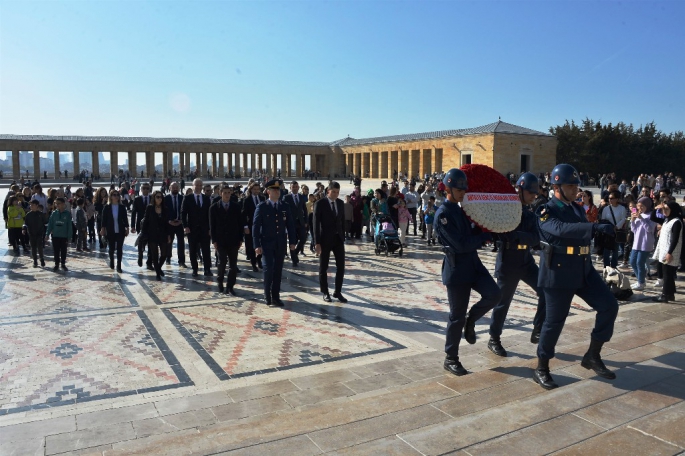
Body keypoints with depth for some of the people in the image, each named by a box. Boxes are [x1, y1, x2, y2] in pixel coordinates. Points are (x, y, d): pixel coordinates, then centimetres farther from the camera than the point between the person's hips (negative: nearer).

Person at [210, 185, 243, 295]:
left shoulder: (236, 206, 5)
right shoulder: (214, 207, 2)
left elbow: (240, 223, 5)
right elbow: (212, 225, 1)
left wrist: (240, 239, 1)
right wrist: (214, 240, -4)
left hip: (233, 240, 1)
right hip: (221, 241, -1)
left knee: (233, 265, 1)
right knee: (222, 263, 2)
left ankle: (230, 287, 9)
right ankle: (220, 282, 26)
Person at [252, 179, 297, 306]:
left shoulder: (285, 206, 6)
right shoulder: (262, 206, -4)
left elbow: (290, 225, 8)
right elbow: (256, 226, -7)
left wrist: (292, 241, 1)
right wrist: (257, 245, -12)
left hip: (281, 244, 3)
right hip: (267, 243, -3)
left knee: (278, 270, 7)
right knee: (268, 269, -8)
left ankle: (276, 296, 17)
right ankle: (267, 295, 12)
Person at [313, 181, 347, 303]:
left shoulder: (341, 203, 7)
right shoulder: (320, 203, -8)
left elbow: (342, 221, 13)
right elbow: (316, 223, -10)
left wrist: (343, 237, 9)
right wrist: (317, 243, -14)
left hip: (338, 239, 4)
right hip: (325, 239, -4)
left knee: (341, 266, 3)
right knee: (323, 267, 6)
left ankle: (338, 292, 15)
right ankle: (325, 292, 19)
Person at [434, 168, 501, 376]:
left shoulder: (461, 209, 11)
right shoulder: (443, 214, -15)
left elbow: (471, 234, 13)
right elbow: (461, 244, -21)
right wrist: (486, 236, -12)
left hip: (473, 264, 7)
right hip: (457, 269, -7)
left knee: (494, 294, -11)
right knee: (457, 316, 1)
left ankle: (471, 320, 15)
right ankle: (451, 359, 17)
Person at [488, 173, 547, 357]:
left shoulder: (530, 215, 7)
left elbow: (535, 239, -9)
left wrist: (515, 235, -24)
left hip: (526, 261, 6)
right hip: (507, 262, -5)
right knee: (503, 301, 2)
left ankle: (537, 331, 8)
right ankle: (494, 339, 18)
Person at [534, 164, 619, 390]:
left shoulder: (577, 209, 12)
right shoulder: (546, 211, -11)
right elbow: (562, 229, -32)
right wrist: (596, 227, -41)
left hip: (584, 270, 7)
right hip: (559, 273, -7)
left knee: (609, 306, -2)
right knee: (555, 320, -1)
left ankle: (593, 356, 14)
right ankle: (541, 369, 15)